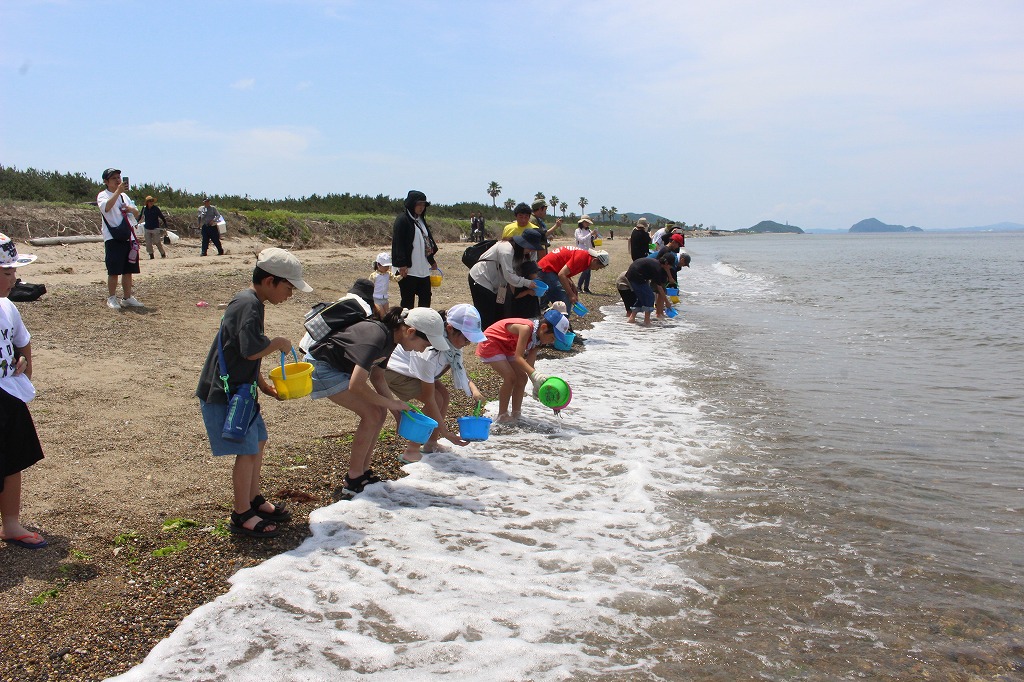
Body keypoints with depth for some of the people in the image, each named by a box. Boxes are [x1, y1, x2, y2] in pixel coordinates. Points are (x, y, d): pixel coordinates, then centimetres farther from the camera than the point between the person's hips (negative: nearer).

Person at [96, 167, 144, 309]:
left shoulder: (125, 196, 19)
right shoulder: (103, 195, -1)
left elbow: (137, 214, 18)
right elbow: (106, 207, -24)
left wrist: (131, 209, -5)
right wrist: (118, 191, -30)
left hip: (129, 238, 6)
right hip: (113, 239, -6)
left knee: (128, 270, 8)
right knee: (114, 271, -5)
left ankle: (127, 298, 15)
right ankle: (111, 298, 5)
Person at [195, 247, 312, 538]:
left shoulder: (249, 302, 12)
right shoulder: (249, 305, -21)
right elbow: (251, 350, -32)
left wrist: (263, 384, 16)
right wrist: (279, 342, -14)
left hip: (238, 389, 11)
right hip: (224, 394, -10)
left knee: (258, 442, 18)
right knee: (248, 450, -4)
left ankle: (254, 500, 34)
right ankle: (242, 516, 10)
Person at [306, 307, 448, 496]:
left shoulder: (390, 336, 0)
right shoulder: (376, 337, -30)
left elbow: (376, 376, 10)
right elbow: (356, 385, -32)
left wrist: (397, 405, 0)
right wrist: (392, 403, -20)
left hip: (340, 367, 9)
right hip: (321, 368, -9)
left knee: (379, 412, 3)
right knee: (372, 414, -13)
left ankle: (363, 471, 12)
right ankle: (353, 481, -2)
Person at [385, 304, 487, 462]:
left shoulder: (451, 339, -16)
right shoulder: (429, 350, -39)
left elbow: (460, 367, 5)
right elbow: (428, 399, -32)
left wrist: (473, 388, -14)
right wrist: (446, 433, -29)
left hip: (415, 369, 8)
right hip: (393, 369, -8)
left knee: (445, 396, -3)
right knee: (436, 399, -19)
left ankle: (430, 443, 11)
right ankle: (411, 452, -12)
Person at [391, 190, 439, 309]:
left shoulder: (421, 220, 17)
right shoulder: (402, 220, -9)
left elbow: (428, 241, 24)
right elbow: (397, 243, -15)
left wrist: (431, 260, 23)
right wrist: (402, 264, -21)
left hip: (423, 269, 8)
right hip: (408, 269, -8)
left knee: (426, 299, 9)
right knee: (408, 301, -2)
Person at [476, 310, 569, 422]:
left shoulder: (536, 338, -5)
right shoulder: (526, 328, -32)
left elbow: (529, 364, -6)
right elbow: (518, 357, -37)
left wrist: (536, 384, -16)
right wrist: (535, 375, -47)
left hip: (505, 348, 9)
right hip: (490, 344, -9)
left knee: (522, 378, 2)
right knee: (510, 377, -18)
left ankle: (515, 415, 11)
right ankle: (502, 416, -6)